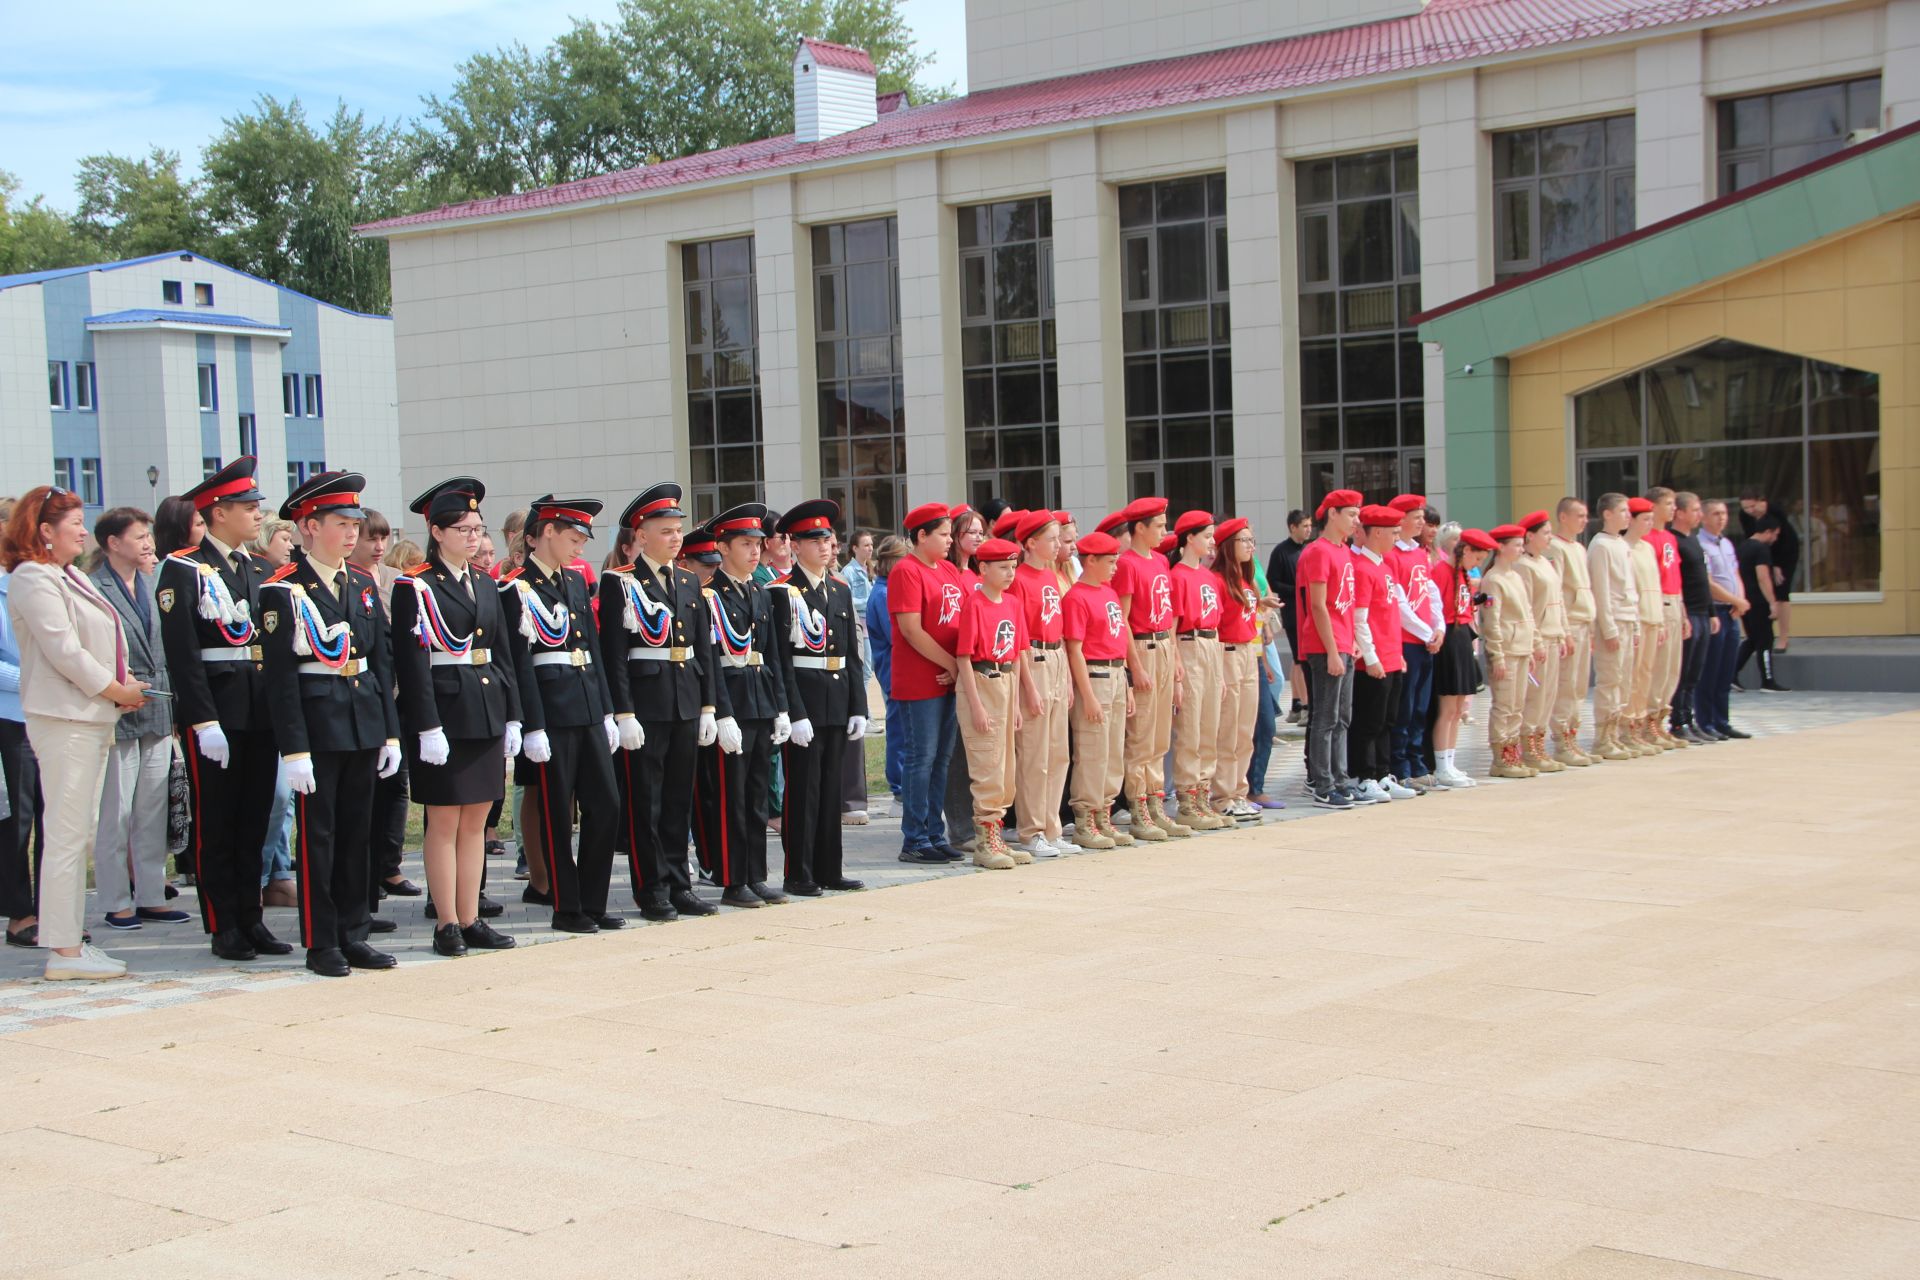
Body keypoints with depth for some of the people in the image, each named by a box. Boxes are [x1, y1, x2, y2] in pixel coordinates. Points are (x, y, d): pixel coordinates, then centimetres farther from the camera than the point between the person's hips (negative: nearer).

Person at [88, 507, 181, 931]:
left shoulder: (149, 585, 14)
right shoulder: (94, 588, -10)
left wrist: (168, 704, 14)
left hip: (157, 714, 7)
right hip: (118, 716, -7)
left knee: (153, 811, 10)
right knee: (116, 813, 0)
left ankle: (151, 896, 18)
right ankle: (116, 902, 8)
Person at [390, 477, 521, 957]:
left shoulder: (486, 585, 14)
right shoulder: (416, 587, -6)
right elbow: (412, 662, -12)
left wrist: (512, 718, 11)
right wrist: (427, 727, -18)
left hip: (487, 714, 6)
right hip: (444, 714, -6)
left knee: (476, 821, 9)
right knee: (445, 821, -1)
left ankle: (471, 921, 15)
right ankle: (447, 925, 6)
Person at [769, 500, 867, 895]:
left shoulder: (841, 591, 14)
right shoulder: (783, 592, -6)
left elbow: (852, 654, 14)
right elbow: (781, 659, -11)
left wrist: (858, 707, 8)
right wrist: (795, 713, -17)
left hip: (838, 702, 6)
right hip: (804, 702, -6)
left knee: (831, 788, 10)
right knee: (803, 789, -1)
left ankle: (829, 870, 17)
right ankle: (799, 874, 5)